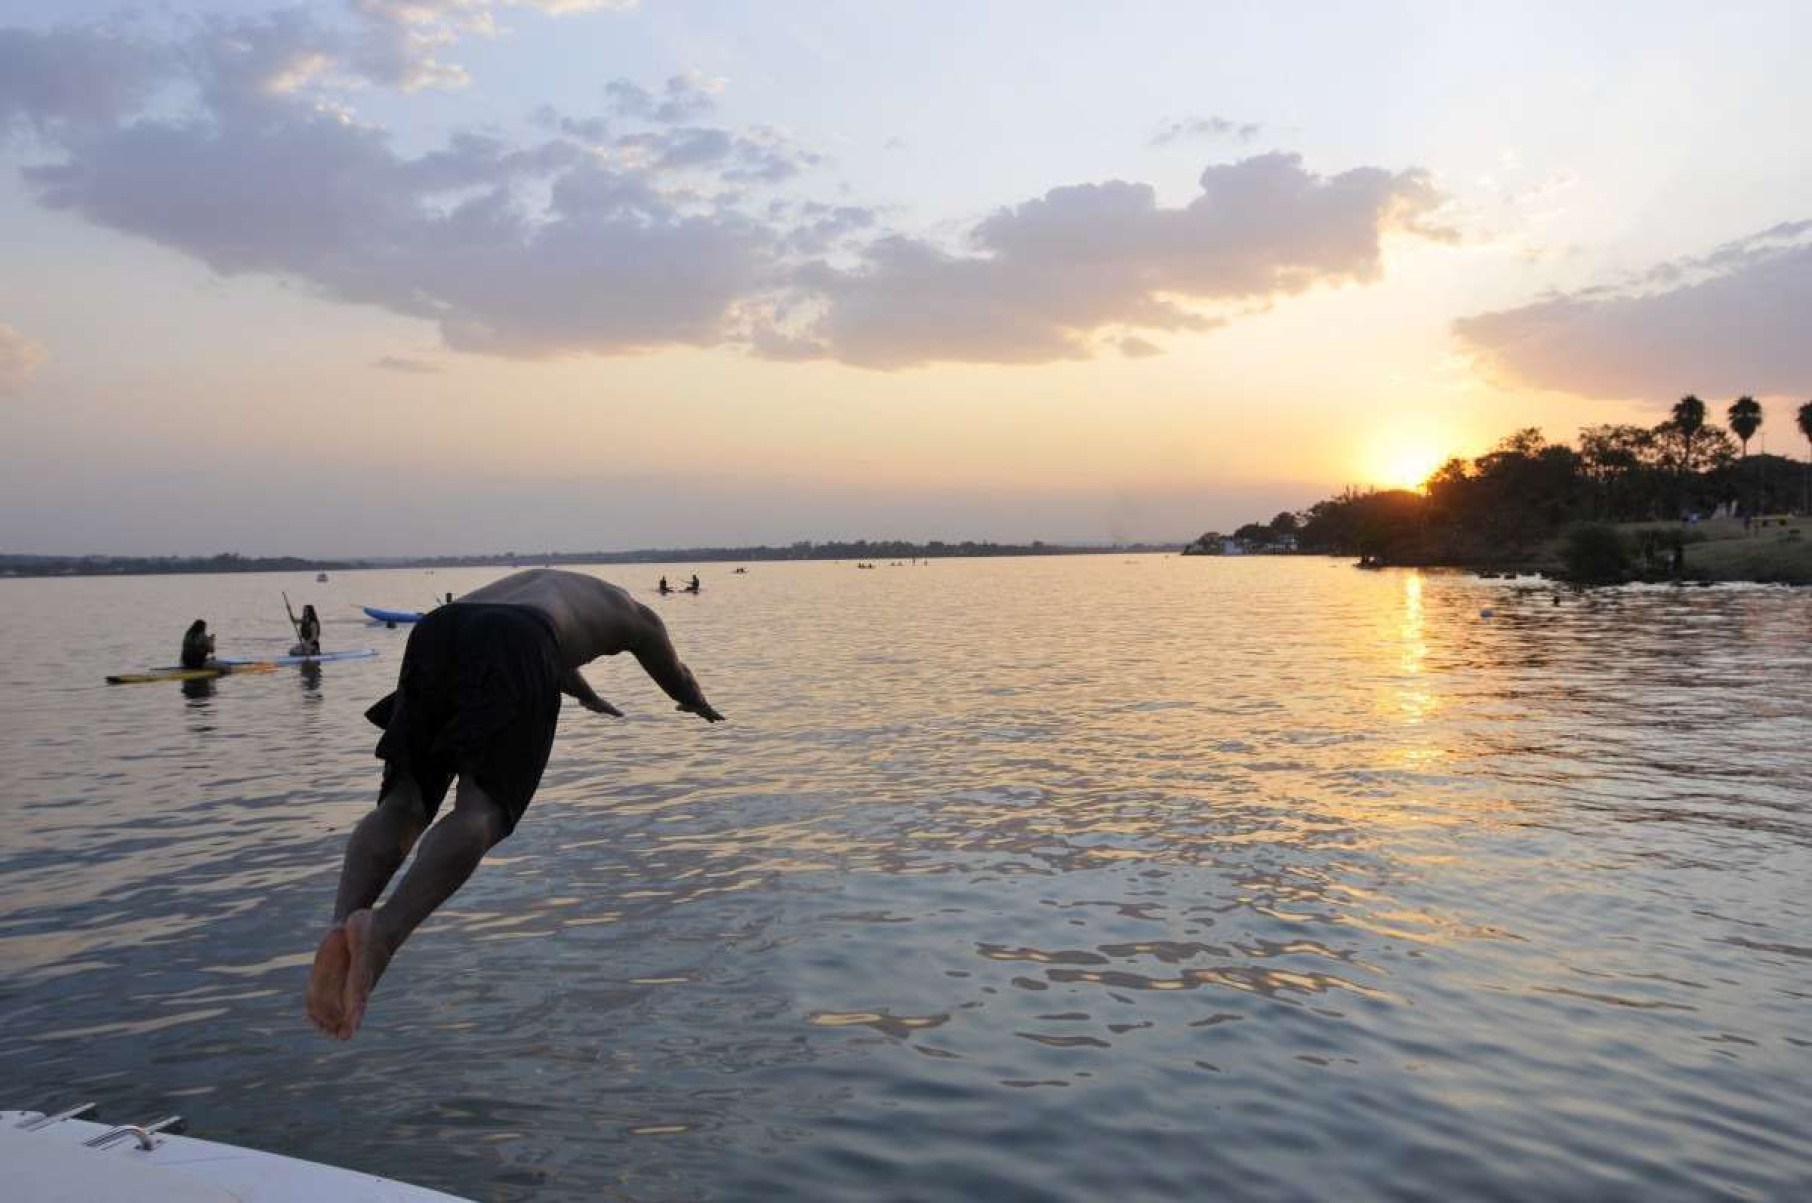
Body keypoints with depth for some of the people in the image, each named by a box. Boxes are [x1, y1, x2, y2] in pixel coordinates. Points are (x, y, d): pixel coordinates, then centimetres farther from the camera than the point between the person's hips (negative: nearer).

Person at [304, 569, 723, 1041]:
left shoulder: (534, 580, 50)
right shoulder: (633, 614, 36)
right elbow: (680, 681, 53)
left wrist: (591, 698, 90)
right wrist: (707, 712, 77)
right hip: (514, 647, -5)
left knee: (402, 804, 0)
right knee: (480, 810, -16)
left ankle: (341, 924, -27)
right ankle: (384, 930, -41)